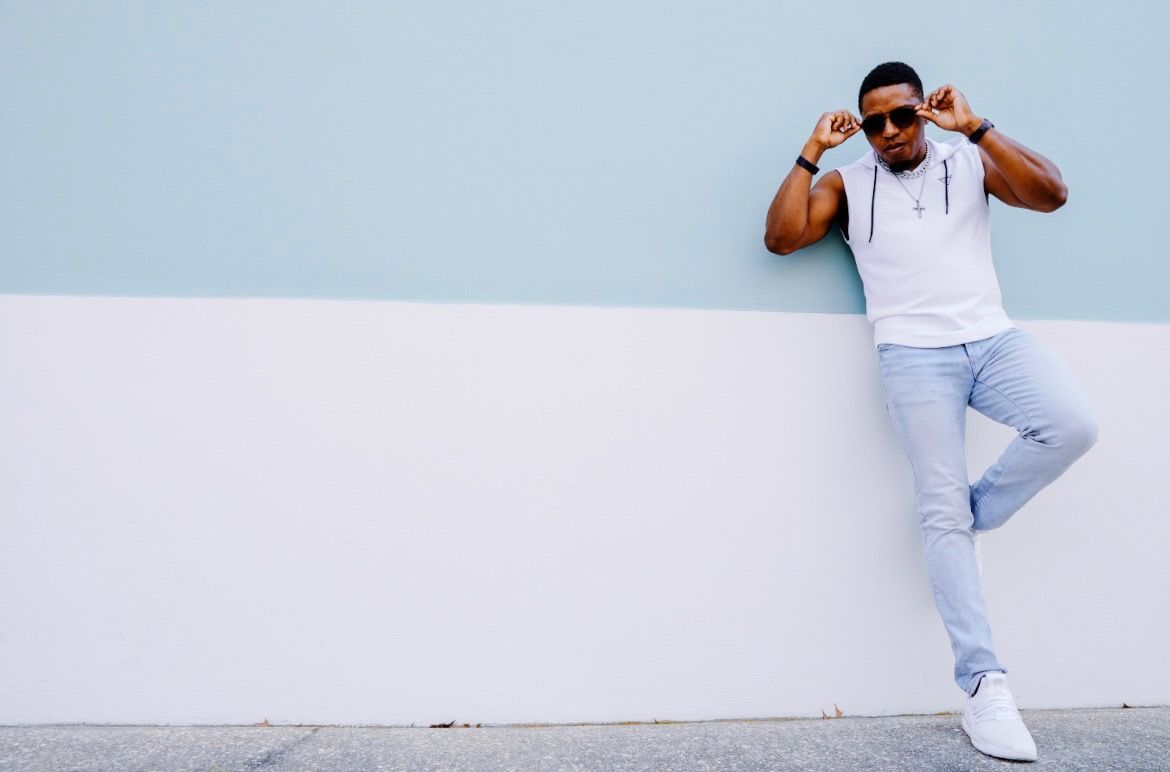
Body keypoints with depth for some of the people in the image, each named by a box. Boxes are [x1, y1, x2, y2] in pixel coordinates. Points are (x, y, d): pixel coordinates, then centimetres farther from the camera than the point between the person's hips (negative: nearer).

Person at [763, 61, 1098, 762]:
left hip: (994, 337, 2)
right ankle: (985, 683, -4)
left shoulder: (970, 162, 15)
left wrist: (975, 126, -4)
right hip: (915, 356, -2)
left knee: (1073, 424, -25)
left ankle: (976, 519, 2)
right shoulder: (849, 183, 12)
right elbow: (780, 238, -1)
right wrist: (812, 152, 1)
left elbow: (1052, 195, -1)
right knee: (943, 509, -9)